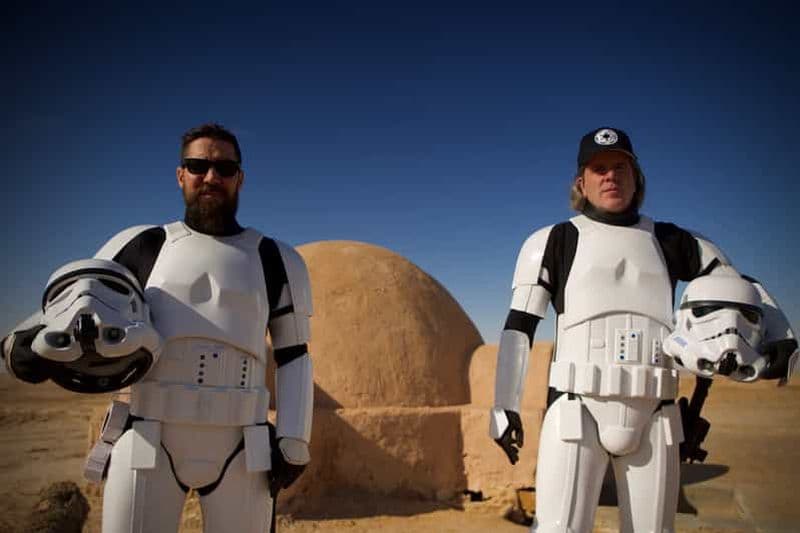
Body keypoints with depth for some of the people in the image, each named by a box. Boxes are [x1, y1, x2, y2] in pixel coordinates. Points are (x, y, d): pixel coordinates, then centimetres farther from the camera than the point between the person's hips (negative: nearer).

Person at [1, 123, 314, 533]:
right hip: (148, 445, 0)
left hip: (237, 450, 0)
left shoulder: (274, 260, 6)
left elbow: (294, 356, 7)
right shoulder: (142, 247, 7)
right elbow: (70, 314, 13)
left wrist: (294, 443, 1)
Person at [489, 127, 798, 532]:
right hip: (577, 413, -3)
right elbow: (518, 327, 1)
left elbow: (743, 289, 18)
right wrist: (504, 405, -3)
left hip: (652, 419, 4)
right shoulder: (554, 242, 3)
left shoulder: (671, 242, 12)